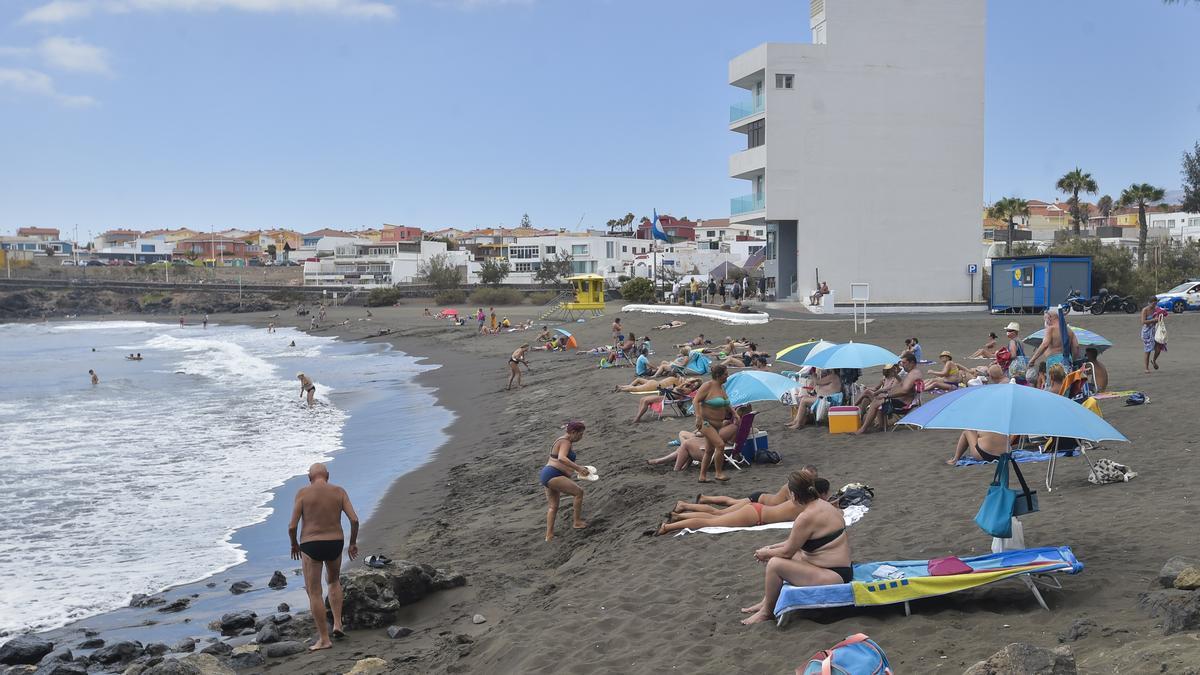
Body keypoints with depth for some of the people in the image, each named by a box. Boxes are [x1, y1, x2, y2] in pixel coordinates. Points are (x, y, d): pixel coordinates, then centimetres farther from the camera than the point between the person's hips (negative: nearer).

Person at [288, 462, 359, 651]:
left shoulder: (303, 493, -5)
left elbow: (292, 526, -7)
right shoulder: (339, 491, 2)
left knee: (314, 593, 6)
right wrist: (353, 543, 8)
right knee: (334, 581, 29)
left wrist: (294, 544, 12)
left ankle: (324, 639, 6)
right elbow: (354, 520, -6)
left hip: (310, 546, -3)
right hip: (335, 544, 3)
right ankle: (337, 624, 19)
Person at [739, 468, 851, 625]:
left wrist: (767, 553, 5)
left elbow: (787, 551, -12)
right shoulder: (822, 504, 7)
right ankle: (766, 601, 22)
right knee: (776, 556, 16)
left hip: (833, 578, -11)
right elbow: (794, 542, 18)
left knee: (775, 564, -14)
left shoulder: (807, 517, -23)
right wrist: (771, 548, 17)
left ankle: (767, 612, 4)